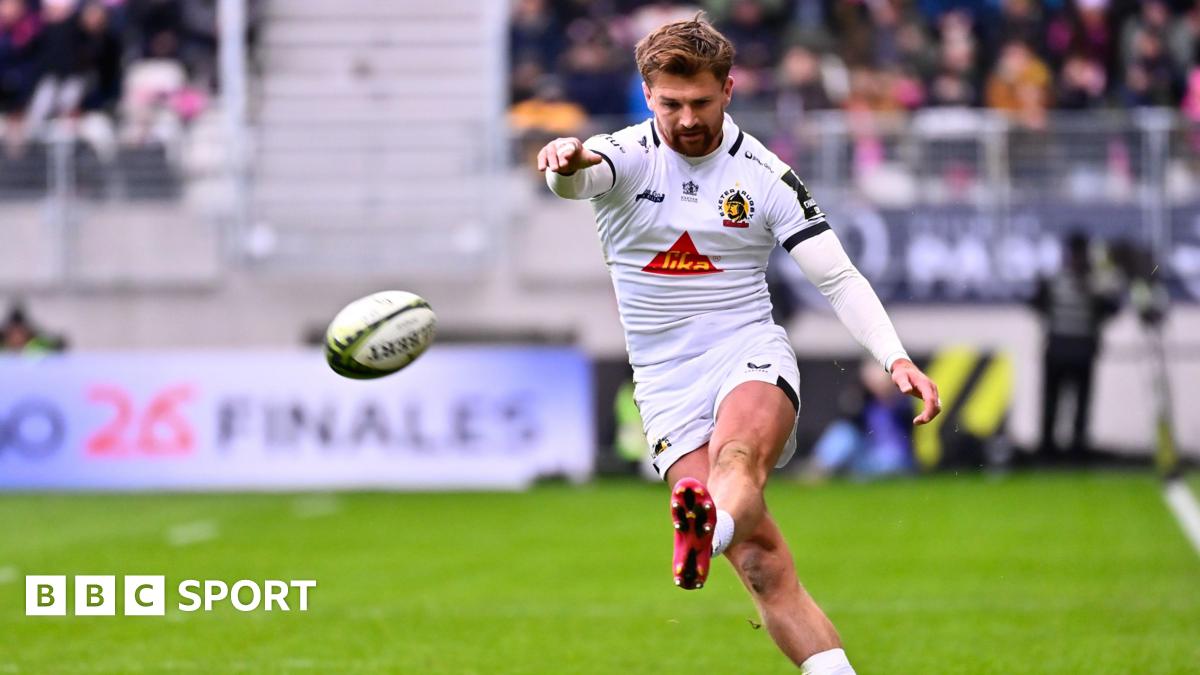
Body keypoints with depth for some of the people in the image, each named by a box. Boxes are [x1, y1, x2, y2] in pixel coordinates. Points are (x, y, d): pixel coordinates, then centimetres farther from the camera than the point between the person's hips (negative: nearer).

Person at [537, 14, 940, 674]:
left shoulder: (765, 175, 2)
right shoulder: (626, 157, 0)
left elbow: (838, 278, 0)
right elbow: (580, 176, -24)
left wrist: (896, 358, -14)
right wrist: (567, 162, -50)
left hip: (750, 354, -1)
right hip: (666, 383, 1)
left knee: (737, 459, -38)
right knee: (763, 567, -13)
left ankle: (706, 534, -68)